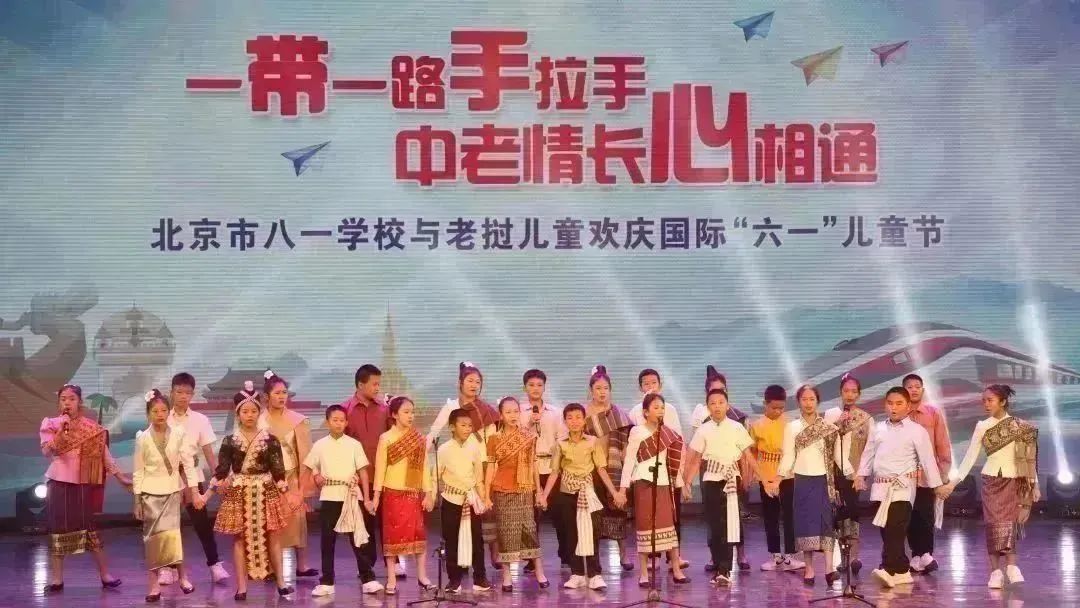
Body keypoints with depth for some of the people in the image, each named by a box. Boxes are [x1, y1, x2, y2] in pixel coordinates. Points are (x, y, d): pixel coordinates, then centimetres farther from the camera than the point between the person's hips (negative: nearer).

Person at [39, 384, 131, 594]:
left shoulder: (91, 427, 3)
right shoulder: (50, 424, 1)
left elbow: (104, 453, 5)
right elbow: (47, 451, -12)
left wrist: (121, 477, 3)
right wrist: (61, 430, -22)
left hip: (83, 483, 0)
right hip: (59, 483, 0)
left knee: (89, 527, 2)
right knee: (58, 529, 3)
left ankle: (105, 574, 7)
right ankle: (56, 579, 11)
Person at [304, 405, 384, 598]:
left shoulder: (354, 444, 1)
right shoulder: (320, 445, 4)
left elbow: (363, 472, 1)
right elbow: (308, 470, 14)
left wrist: (367, 498, -2)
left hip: (352, 497, -1)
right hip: (329, 498, 1)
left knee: (358, 539, 1)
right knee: (327, 540, 5)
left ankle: (368, 579, 6)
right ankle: (326, 582, 12)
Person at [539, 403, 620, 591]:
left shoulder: (593, 442, -3)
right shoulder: (561, 444, 2)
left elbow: (601, 469, -2)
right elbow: (555, 472, 4)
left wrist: (614, 492, -9)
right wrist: (544, 496, -2)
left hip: (586, 491, -2)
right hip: (567, 493, 2)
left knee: (591, 532, -6)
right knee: (571, 533, 6)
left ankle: (594, 574, -1)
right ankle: (577, 574, 14)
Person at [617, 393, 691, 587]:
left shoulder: (668, 433, 9)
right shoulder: (637, 432, -6)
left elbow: (673, 462, 16)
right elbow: (628, 462, -8)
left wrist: (681, 485, 13)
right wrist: (622, 489, -14)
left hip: (664, 484, 5)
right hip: (644, 483, -4)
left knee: (669, 525, 5)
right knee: (644, 527, 0)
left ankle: (677, 571, 10)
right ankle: (644, 575, 6)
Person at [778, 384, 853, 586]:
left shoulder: (828, 427, 5)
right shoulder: (791, 427, 4)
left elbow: (838, 454, 4)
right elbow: (788, 457, 1)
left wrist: (853, 473, -6)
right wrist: (779, 478, -11)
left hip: (823, 480, 0)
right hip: (803, 480, 0)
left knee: (825, 521, -8)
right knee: (805, 522, 0)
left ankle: (829, 567, -15)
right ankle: (809, 569, 5)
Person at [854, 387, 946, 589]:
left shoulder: (917, 431, -2)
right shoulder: (879, 428, 12)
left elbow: (927, 459, -2)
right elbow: (868, 453, 19)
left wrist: (937, 484, -2)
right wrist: (861, 475, 14)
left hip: (903, 486, -6)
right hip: (881, 486, 6)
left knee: (895, 528, -16)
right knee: (886, 530, 6)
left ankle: (889, 570, -22)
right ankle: (902, 571, 13)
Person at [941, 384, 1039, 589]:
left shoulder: (1020, 426, -1)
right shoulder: (982, 426, 3)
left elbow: (1029, 457, 3)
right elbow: (970, 456, 3)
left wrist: (1035, 485, 1)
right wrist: (955, 481, -3)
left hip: (1014, 480, -1)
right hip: (991, 480, 1)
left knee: (1009, 522, -12)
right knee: (994, 523, -3)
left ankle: (1011, 566, -10)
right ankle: (996, 571, -2)